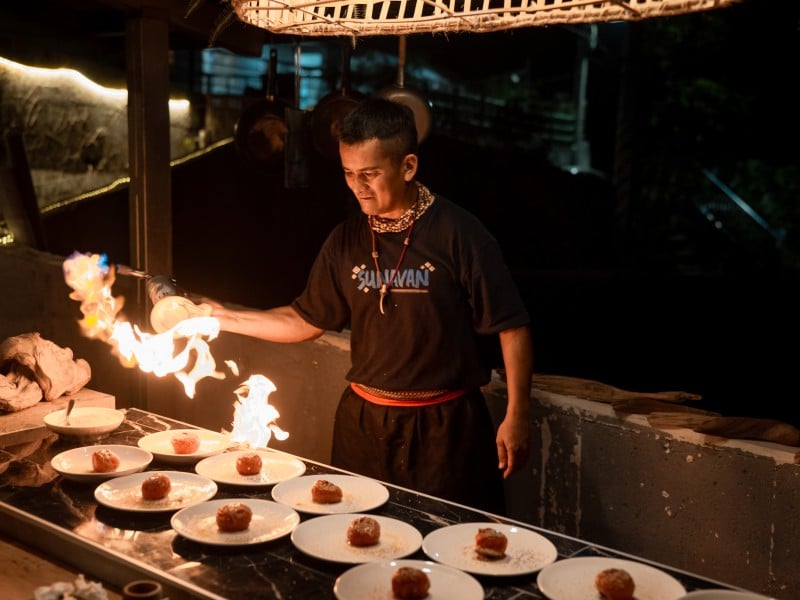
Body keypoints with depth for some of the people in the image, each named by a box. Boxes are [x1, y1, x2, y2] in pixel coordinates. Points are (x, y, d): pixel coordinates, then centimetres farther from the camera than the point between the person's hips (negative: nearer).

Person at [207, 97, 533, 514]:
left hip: (444, 424, -4)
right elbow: (307, 320, 12)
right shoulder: (346, 240, 3)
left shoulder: (458, 233, -12)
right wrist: (224, 318, 3)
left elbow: (512, 327, -9)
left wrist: (516, 417, -11)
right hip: (362, 420, 4)